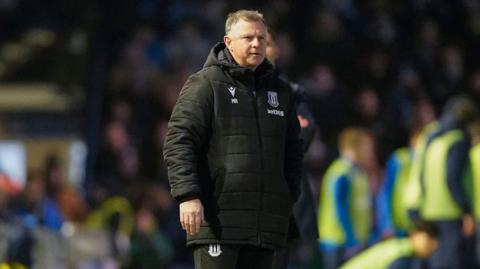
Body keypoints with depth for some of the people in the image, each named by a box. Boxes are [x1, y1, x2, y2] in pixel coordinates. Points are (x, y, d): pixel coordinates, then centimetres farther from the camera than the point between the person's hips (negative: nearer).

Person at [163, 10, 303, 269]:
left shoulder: (279, 91, 18)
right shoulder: (204, 84, -2)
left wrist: (289, 198, 16)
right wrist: (188, 196, -18)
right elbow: (178, 143, -9)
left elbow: (293, 150, 26)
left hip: (266, 224, 6)